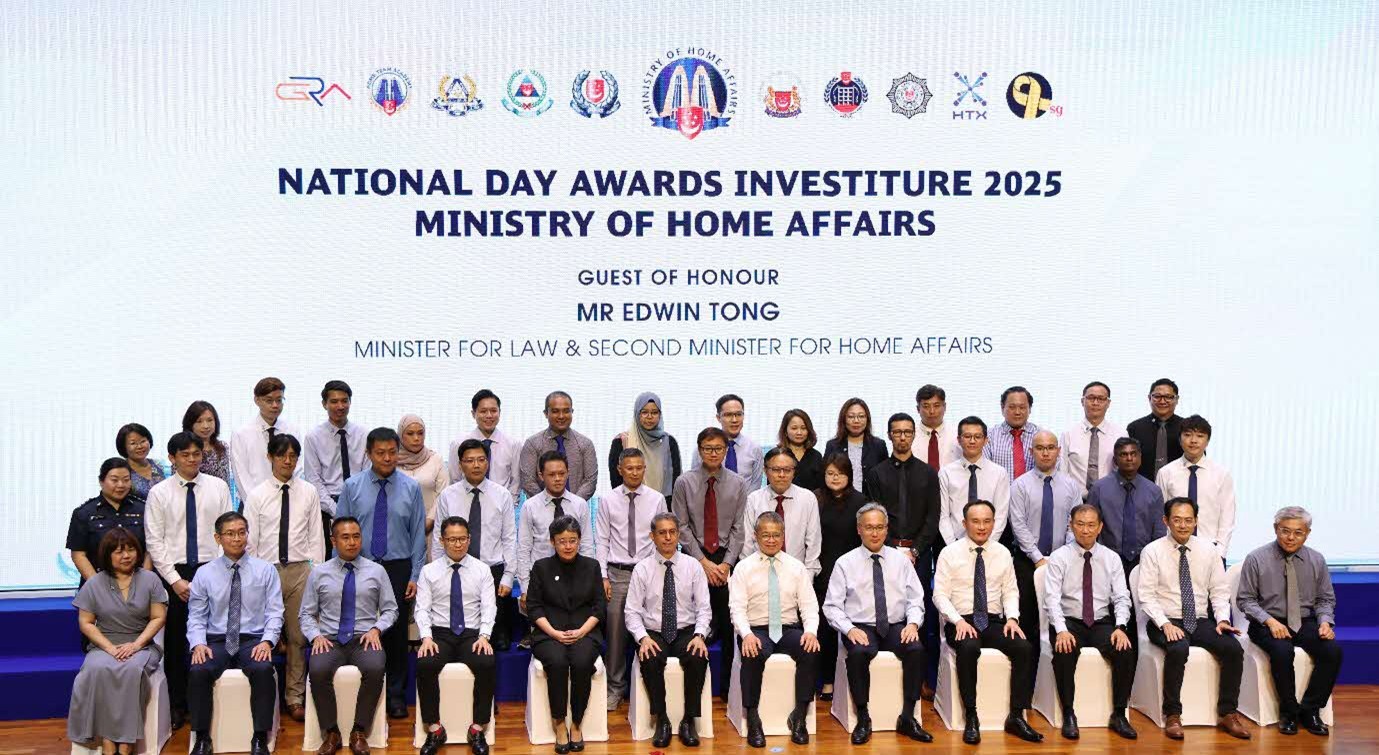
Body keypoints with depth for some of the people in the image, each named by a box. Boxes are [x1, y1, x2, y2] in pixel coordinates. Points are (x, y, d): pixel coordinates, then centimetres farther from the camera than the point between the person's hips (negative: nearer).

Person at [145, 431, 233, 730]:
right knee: (176, 640, 6)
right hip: (173, 573, 0)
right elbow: (154, 542, -1)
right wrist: (176, 580, -7)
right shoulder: (159, 493, 1)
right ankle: (177, 706, 17)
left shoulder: (218, 487, 4)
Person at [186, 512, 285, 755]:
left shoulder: (266, 570, 6)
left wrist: (267, 641, -14)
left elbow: (274, 612, 3)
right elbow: (196, 616, 7)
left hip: (253, 641, -1)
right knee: (198, 671, -30)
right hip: (216, 641, 1)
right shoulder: (204, 573, 9)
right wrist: (198, 643, -11)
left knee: (263, 669, -33)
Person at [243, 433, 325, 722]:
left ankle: (295, 698, 14)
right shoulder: (257, 495, 2)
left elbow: (316, 536, 6)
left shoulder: (308, 492, 5)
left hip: (300, 570, 1)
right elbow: (250, 540, 3)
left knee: (297, 636, 4)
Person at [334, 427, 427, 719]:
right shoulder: (352, 487, 1)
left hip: (398, 569, 0)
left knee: (397, 632, 6)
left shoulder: (411, 488, 1)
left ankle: (395, 695, 19)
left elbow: (418, 534, 2)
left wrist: (415, 576, -2)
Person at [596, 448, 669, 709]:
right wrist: (603, 576, -3)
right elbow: (602, 541, 4)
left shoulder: (656, 499, 3)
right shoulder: (608, 500, 3)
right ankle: (615, 687, 15)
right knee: (615, 631, 1)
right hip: (617, 573, 0)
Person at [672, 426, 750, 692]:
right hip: (694, 557, -1)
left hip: (727, 560, 1)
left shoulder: (738, 483, 4)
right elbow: (682, 526, -2)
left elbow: (738, 528, 1)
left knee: (729, 623, 0)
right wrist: (703, 562, -8)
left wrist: (726, 564, -8)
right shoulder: (684, 483, 0)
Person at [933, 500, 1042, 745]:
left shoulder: (1002, 553, 10)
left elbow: (1010, 591, 11)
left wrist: (1012, 617, -7)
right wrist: (958, 621, -18)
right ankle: (971, 719, -23)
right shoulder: (950, 553, 0)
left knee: (1025, 648, -24)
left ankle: (1016, 717, -13)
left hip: (994, 622, 3)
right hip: (961, 622, -3)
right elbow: (940, 594, -4)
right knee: (969, 648, -36)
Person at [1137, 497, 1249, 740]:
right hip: (1167, 623, -4)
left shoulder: (1208, 550, 9)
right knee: (1178, 650, -35)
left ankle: (1227, 713, -8)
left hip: (1201, 622, 4)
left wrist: (1222, 619, -8)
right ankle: (1172, 715, -19)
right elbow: (1147, 596, -7)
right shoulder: (1152, 552, -2)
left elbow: (1219, 591, 10)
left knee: (1233, 648, -23)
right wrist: (1165, 624, -21)